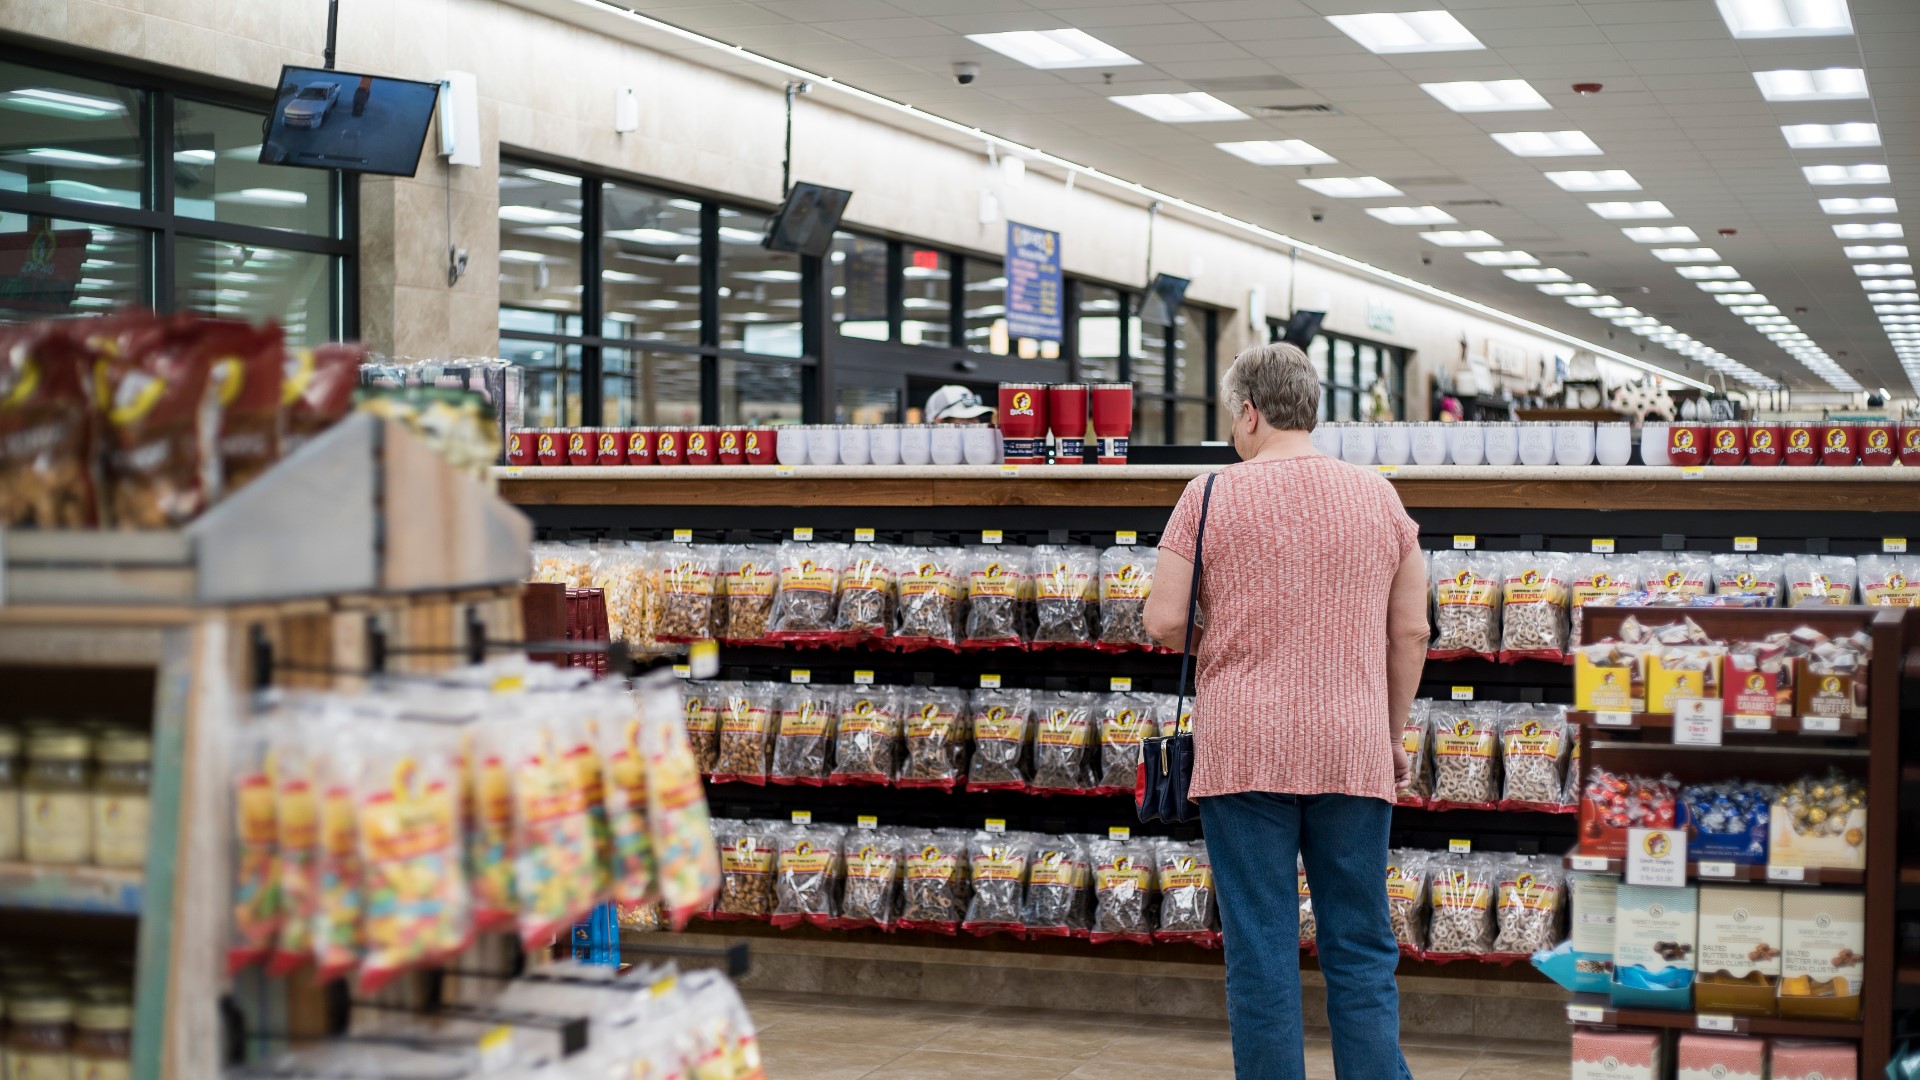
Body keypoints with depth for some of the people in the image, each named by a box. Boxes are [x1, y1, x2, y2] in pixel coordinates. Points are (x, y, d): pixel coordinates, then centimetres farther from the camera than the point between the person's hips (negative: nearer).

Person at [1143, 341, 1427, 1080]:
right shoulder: (1379, 497, 6)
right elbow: (1411, 633, 8)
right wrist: (1393, 734, 18)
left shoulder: (1212, 496, -3)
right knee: (1362, 953, 8)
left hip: (1243, 751, -2)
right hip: (1352, 751, 2)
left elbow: (1164, 624, -5)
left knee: (1261, 954, 3)